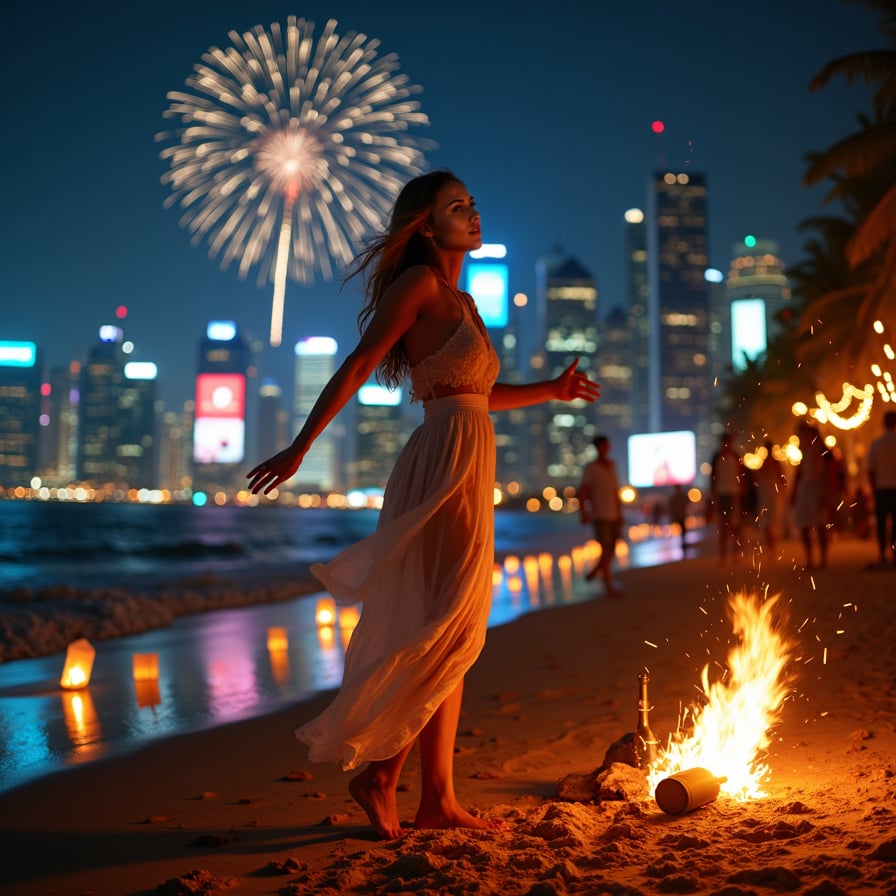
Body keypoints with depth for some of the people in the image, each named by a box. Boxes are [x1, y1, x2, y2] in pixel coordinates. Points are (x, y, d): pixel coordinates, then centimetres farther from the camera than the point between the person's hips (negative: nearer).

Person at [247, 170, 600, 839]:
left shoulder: (457, 300, 21)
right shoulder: (421, 283, -5)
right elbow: (357, 367, -12)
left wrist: (550, 390, 22)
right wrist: (300, 448, -16)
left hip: (467, 466, 9)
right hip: (447, 462, -9)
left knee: (451, 639, 7)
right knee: (445, 631, -11)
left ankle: (439, 798, 12)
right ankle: (379, 771, -1)